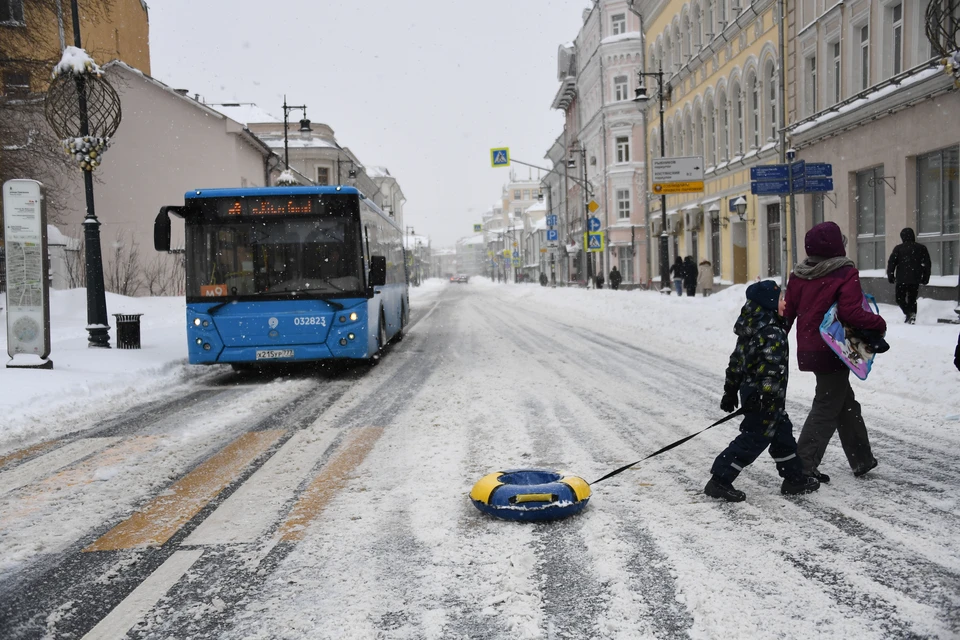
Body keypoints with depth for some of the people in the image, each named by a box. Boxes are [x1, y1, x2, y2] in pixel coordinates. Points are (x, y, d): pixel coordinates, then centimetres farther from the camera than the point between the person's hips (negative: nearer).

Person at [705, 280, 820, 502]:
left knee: (782, 433, 19)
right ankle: (719, 481, -3)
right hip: (765, 398, -10)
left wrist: (730, 390, 20)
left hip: (750, 390, 10)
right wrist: (767, 393, -31)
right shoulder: (772, 331, -19)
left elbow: (737, 360, 15)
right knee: (754, 438, -4)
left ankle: (794, 478, 29)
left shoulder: (750, 328, 10)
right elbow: (772, 364, -28)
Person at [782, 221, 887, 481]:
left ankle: (862, 460, 31)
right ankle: (803, 465, -1)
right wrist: (879, 323, -10)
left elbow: (787, 313, 9)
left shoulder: (799, 275, 4)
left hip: (809, 350, 7)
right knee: (827, 409, 1)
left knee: (846, 402, 20)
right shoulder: (846, 274, -15)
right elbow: (850, 313, -25)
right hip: (834, 352, -7)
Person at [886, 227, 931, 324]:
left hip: (901, 279, -3)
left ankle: (908, 312, -18)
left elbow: (891, 263, -3)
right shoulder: (922, 248, 7)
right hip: (915, 280, 3)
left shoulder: (898, 248, -1)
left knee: (900, 298, 6)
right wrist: (925, 279, 14)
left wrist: (891, 277, 4)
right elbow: (927, 264, 9)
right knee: (912, 299, 15)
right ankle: (912, 313, 1)